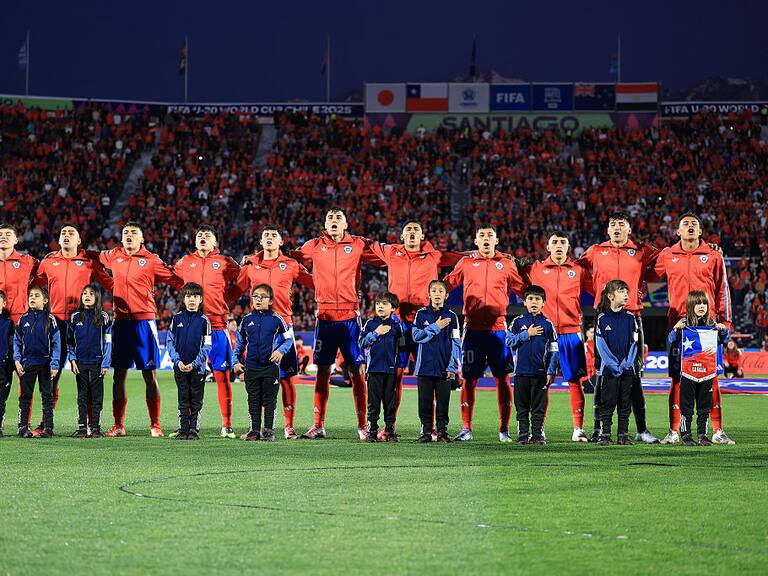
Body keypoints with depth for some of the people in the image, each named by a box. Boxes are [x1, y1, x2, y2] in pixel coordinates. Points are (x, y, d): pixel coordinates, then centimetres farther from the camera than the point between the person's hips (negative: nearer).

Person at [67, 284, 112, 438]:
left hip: (96, 363, -2)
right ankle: (82, 428, 7)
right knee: (82, 396, 5)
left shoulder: (103, 317, 1)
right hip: (80, 362, 2)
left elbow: (107, 342, 0)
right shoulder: (75, 317, 6)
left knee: (96, 396, 1)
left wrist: (106, 363, -6)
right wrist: (72, 359, 0)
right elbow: (70, 341, 10)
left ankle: (95, 428, 5)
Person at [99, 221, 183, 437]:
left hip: (144, 320, -3)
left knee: (150, 375, -3)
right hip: (121, 320, 4)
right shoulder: (113, 257, 10)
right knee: (119, 375, 6)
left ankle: (155, 426, 1)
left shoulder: (151, 260, 0)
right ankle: (118, 425, 12)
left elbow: (176, 281, 3)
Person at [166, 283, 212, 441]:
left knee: (196, 401, 3)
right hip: (180, 367, 1)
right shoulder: (177, 318, 3)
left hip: (197, 367, -1)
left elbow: (207, 346, -3)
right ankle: (183, 430, 9)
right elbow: (170, 341, 4)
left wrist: (194, 364, -13)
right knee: (183, 400, 5)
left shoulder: (204, 321, -1)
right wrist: (178, 360, -9)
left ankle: (194, 430, 8)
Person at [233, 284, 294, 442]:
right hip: (251, 367, 2)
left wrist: (280, 351, -10)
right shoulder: (247, 320, 6)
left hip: (270, 366, -2)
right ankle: (254, 430, 12)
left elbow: (288, 339, 7)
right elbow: (240, 343, 15)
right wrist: (236, 361, 9)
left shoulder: (276, 319, -2)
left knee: (269, 400, 3)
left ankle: (268, 430, 9)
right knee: (253, 400, 7)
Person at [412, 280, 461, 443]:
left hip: (444, 368, 0)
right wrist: (436, 327, -11)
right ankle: (426, 432, 9)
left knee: (443, 402, 1)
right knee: (425, 403, 3)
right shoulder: (422, 314, 5)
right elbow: (416, 336, -5)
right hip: (425, 367, 0)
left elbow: (456, 343, 2)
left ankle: (442, 432, 8)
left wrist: (452, 367, -6)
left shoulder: (451, 316, 3)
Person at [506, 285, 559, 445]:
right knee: (522, 406, 4)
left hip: (540, 372, -1)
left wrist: (551, 372, -3)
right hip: (521, 371, 1)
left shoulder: (547, 324, 4)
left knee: (539, 406, 2)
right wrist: (527, 334, -10)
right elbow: (509, 341, -2)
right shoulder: (518, 322, 6)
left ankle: (538, 434, 6)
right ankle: (523, 434, 9)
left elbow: (553, 350, 4)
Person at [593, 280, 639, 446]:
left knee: (625, 403, 5)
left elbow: (634, 343, 3)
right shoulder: (602, 319, -1)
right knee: (607, 402, -1)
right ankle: (604, 434, 3)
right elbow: (601, 345, -5)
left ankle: (623, 435, 10)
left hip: (627, 368, 2)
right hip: (609, 368, -2)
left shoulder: (630, 318, 6)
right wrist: (614, 365, -13)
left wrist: (627, 363, -10)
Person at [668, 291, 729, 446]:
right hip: (688, 373, -3)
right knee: (686, 407, 2)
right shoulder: (684, 324, -3)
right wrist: (675, 329, -20)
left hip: (707, 373, 3)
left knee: (704, 407, 8)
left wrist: (723, 330, -4)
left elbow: (723, 340, 16)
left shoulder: (712, 324, 5)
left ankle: (702, 435, 16)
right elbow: (671, 342, -3)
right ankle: (685, 435, 8)